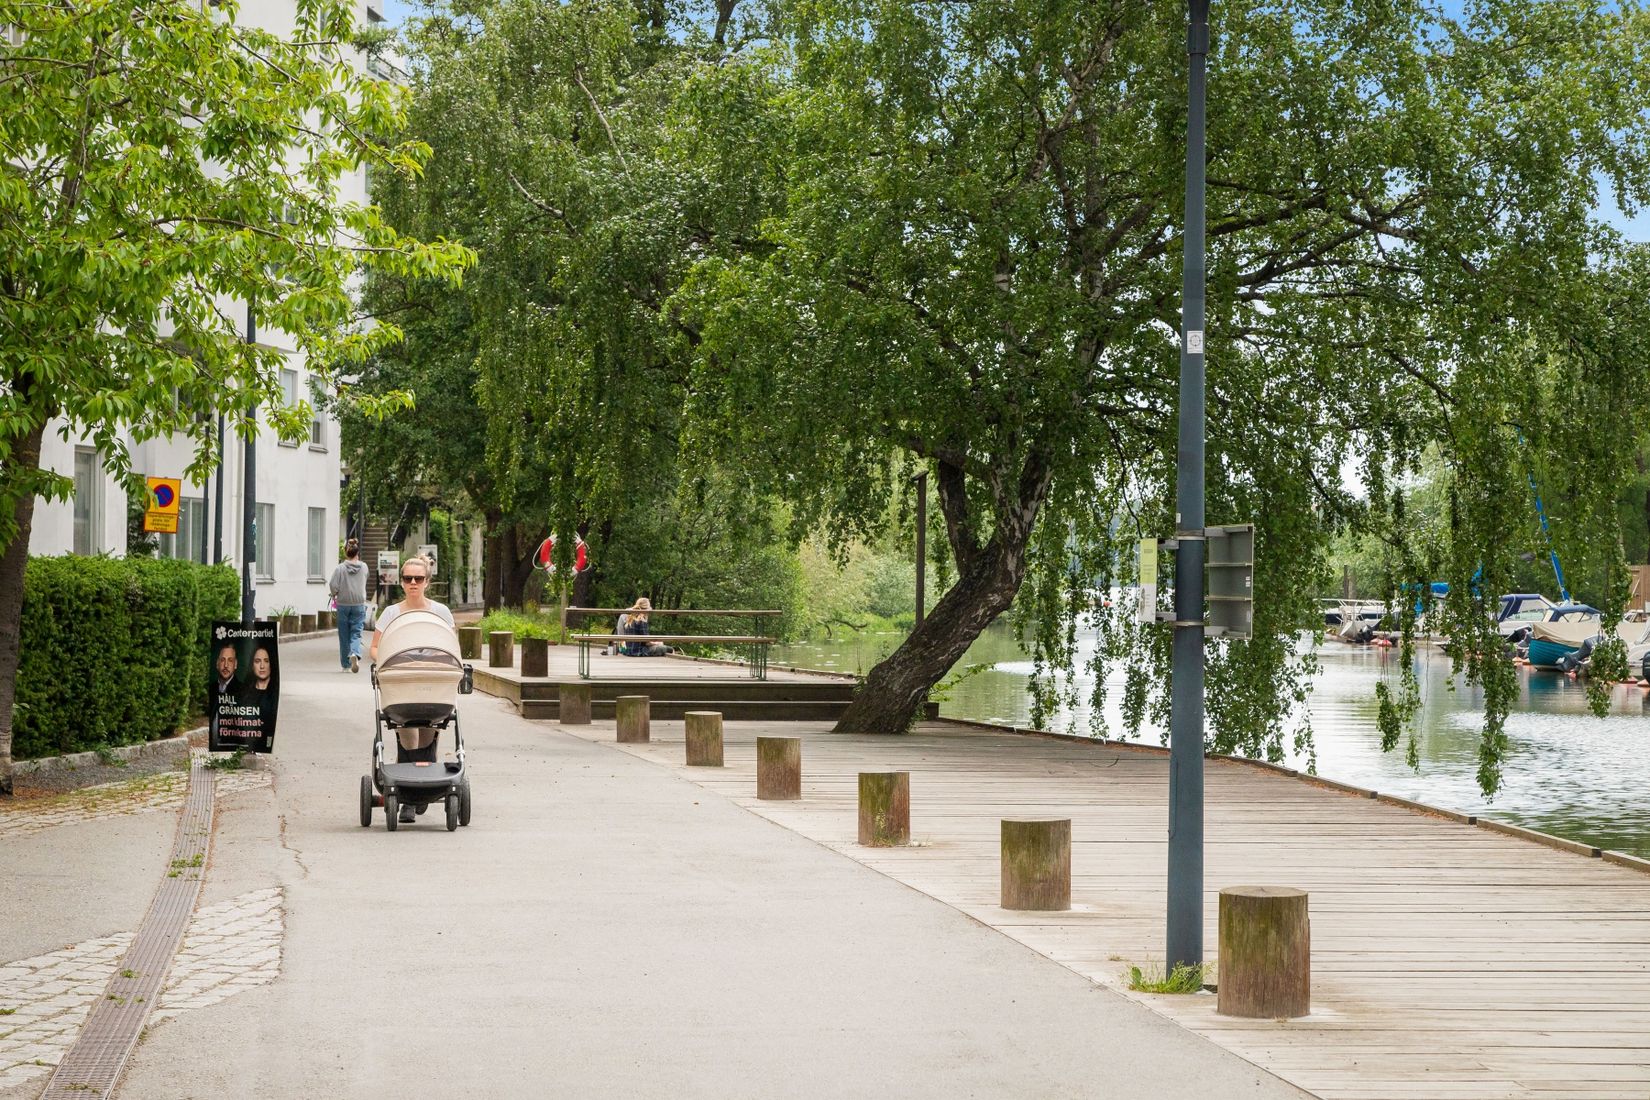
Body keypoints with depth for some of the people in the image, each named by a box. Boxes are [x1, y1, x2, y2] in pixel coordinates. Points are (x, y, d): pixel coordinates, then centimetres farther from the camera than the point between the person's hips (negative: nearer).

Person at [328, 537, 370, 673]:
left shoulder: (340, 568, -10)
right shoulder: (364, 567, -2)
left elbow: (333, 586, -14)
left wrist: (335, 595, 6)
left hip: (343, 604, -1)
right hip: (359, 605, 1)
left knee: (344, 635, 9)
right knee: (356, 633, 2)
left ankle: (346, 664, 16)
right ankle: (355, 654, -27)